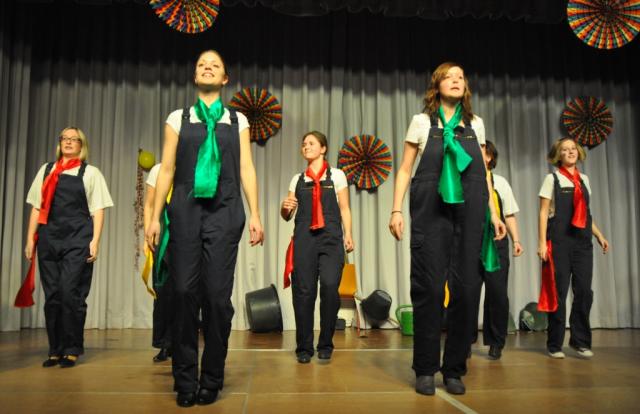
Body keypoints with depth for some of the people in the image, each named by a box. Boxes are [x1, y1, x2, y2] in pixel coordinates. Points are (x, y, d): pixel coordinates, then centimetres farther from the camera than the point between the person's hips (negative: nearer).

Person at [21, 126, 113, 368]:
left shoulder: (90, 173, 6)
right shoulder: (46, 171, 16)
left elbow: (98, 211, 1)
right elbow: (36, 207, 15)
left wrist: (95, 242, -8)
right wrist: (30, 239, 7)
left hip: (77, 239, -3)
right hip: (49, 238, 3)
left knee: (70, 292, -8)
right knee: (51, 294, 4)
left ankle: (72, 350, 4)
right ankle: (55, 350, 13)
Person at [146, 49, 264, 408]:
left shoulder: (238, 120, 15)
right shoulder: (178, 118, 14)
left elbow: (247, 169, 9)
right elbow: (167, 169, 10)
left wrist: (255, 215, 1)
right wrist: (155, 217, 3)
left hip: (224, 211, 0)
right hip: (185, 209, 0)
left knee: (218, 294, -3)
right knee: (185, 292, -3)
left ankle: (212, 380, 11)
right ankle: (185, 381, 10)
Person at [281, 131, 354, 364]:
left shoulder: (336, 175, 12)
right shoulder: (297, 179, 18)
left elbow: (344, 209, 9)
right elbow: (287, 216, 18)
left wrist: (348, 235, -4)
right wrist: (285, 207, -5)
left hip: (330, 238, -2)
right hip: (304, 238, 2)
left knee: (330, 286, -16)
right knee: (303, 291, -3)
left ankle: (325, 345, 0)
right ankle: (304, 347, 9)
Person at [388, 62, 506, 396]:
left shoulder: (475, 124, 17)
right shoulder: (422, 122, 9)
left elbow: (483, 172, 18)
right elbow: (405, 169, 6)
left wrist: (493, 213, 11)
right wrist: (396, 210, -3)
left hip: (469, 212, 3)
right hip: (431, 211, -3)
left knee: (466, 287, 0)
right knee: (429, 286, -4)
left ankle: (454, 369, 13)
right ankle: (425, 369, 8)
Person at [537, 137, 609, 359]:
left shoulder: (584, 179, 16)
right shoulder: (552, 179, 3)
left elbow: (586, 214, 22)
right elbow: (543, 213, -3)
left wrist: (599, 235, 12)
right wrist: (542, 243, -11)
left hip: (583, 241, 4)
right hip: (559, 241, -4)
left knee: (584, 291, -2)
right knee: (558, 293, -2)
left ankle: (580, 341, 12)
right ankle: (555, 344, 8)